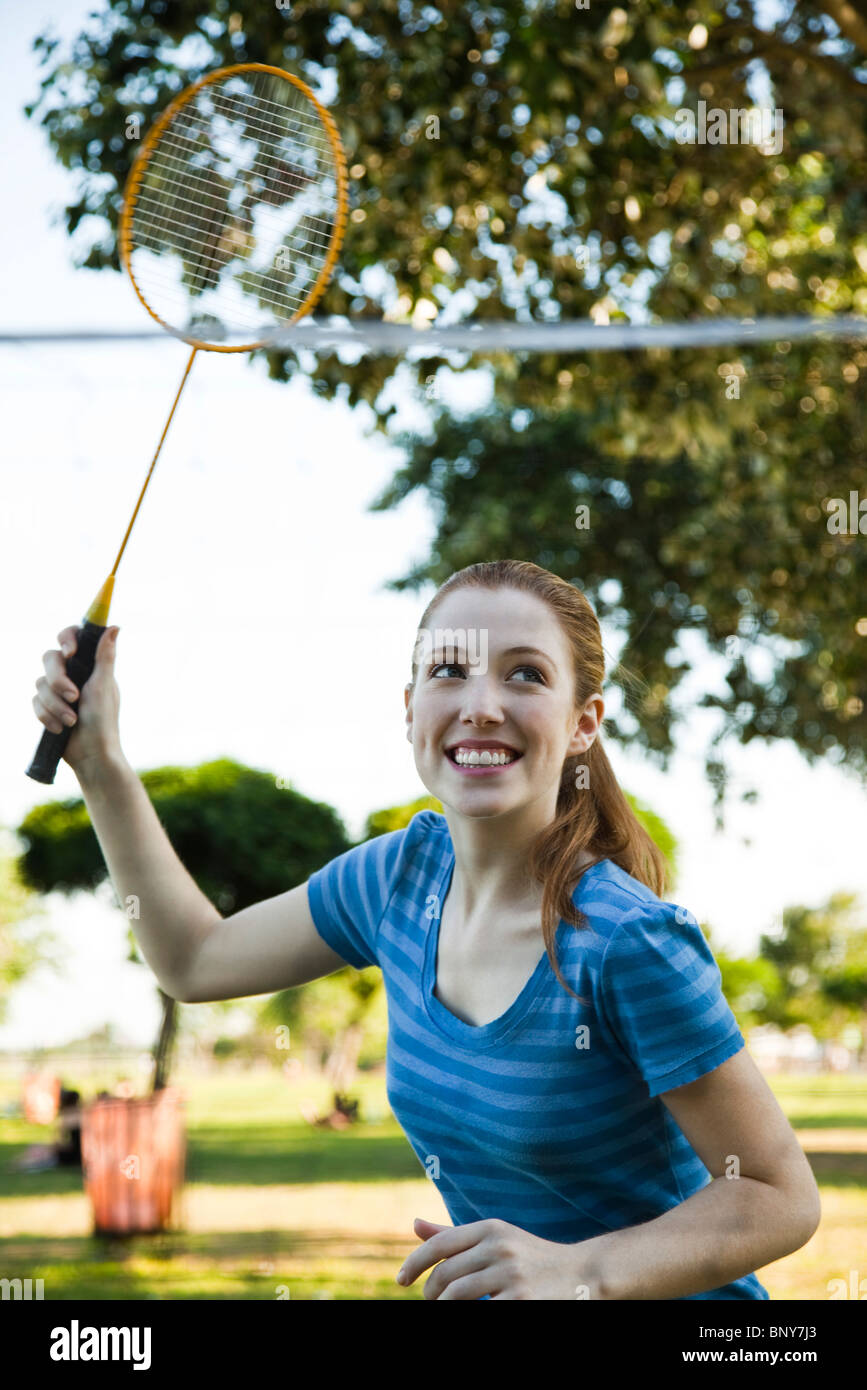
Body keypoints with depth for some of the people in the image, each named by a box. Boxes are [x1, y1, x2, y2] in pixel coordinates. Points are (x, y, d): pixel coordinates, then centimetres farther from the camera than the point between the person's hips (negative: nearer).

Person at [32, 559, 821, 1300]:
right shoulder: (406, 874, -3)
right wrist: (99, 760, 8)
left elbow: (783, 1198, -17)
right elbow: (196, 960, 12)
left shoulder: (630, 943, -22)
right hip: (487, 1289, 4)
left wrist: (582, 1270, -31)